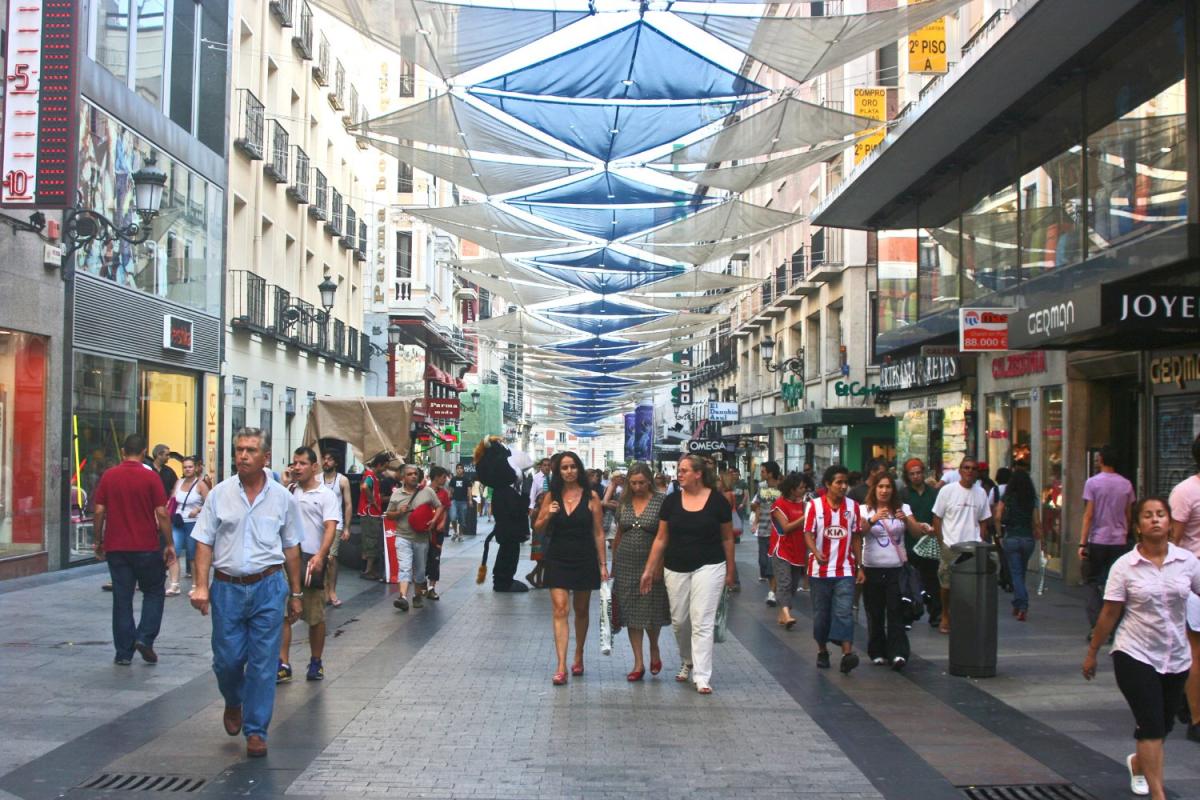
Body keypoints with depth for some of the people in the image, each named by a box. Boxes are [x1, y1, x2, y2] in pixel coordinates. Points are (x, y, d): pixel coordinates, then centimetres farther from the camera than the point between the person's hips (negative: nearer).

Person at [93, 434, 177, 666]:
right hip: (147, 547, -2)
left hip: (116, 548, 3)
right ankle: (145, 638, -1)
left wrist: (98, 541, 12)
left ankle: (124, 653, 8)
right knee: (154, 593, 14)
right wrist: (169, 544, -2)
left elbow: (98, 511, 1)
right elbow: (162, 514, -9)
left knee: (122, 599, 7)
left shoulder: (108, 476, 1)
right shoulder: (150, 477, -7)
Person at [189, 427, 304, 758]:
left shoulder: (282, 497, 3)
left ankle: (255, 731, 13)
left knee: (263, 664, 1)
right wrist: (201, 586, -8)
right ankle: (233, 703, 37)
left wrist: (296, 593, 9)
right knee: (227, 659, 5)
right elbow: (204, 543, 2)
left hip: (269, 587, 0)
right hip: (227, 587, 0)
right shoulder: (220, 494, 1)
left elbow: (291, 548, 9)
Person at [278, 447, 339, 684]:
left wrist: (320, 556, -25)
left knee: (315, 616, 7)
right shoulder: (288, 492, 12)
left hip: (311, 560, -4)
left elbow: (331, 528, -14)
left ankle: (316, 662, 21)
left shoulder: (326, 495, -3)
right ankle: (283, 665, 1)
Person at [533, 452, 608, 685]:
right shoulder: (551, 496, 2)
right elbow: (537, 527, 8)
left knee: (581, 610, 14)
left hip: (584, 560, 0)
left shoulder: (591, 497, -3)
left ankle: (578, 657, 32)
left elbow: (598, 533, -2)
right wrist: (548, 515, -13)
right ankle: (561, 666, -11)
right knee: (560, 609, -8)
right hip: (558, 559, 0)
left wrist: (603, 564, -4)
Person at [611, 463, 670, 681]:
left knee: (651, 612, 3)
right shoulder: (625, 502, 7)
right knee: (631, 613, 4)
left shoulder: (661, 501, -6)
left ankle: (654, 649, 31)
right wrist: (613, 565, 14)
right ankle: (638, 663, 10)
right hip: (626, 564, 4)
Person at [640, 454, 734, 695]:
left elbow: (727, 538, 3)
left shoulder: (717, 501, -5)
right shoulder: (671, 501, 1)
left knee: (702, 621, -8)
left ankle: (702, 677, -4)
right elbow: (661, 538, 6)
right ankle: (687, 663, 35)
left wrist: (730, 571, 5)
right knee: (679, 621, 10)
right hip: (675, 569, 3)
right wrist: (649, 569, 4)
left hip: (709, 566, -3)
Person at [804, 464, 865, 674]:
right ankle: (822, 651, 24)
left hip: (845, 570, 1)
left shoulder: (853, 506, 6)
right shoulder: (815, 505, -2)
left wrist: (859, 566, 8)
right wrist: (816, 553, -26)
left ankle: (847, 653, -19)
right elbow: (808, 533, -6)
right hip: (820, 570, -1)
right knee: (821, 613, 9)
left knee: (844, 612, -11)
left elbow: (856, 538, 11)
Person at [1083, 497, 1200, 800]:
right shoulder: (1124, 566, -8)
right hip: (1135, 656, -3)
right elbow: (1109, 615, -3)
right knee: (1152, 727, -10)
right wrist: (1092, 653, 1)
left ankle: (1138, 764, 46)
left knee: (1163, 726, 17)